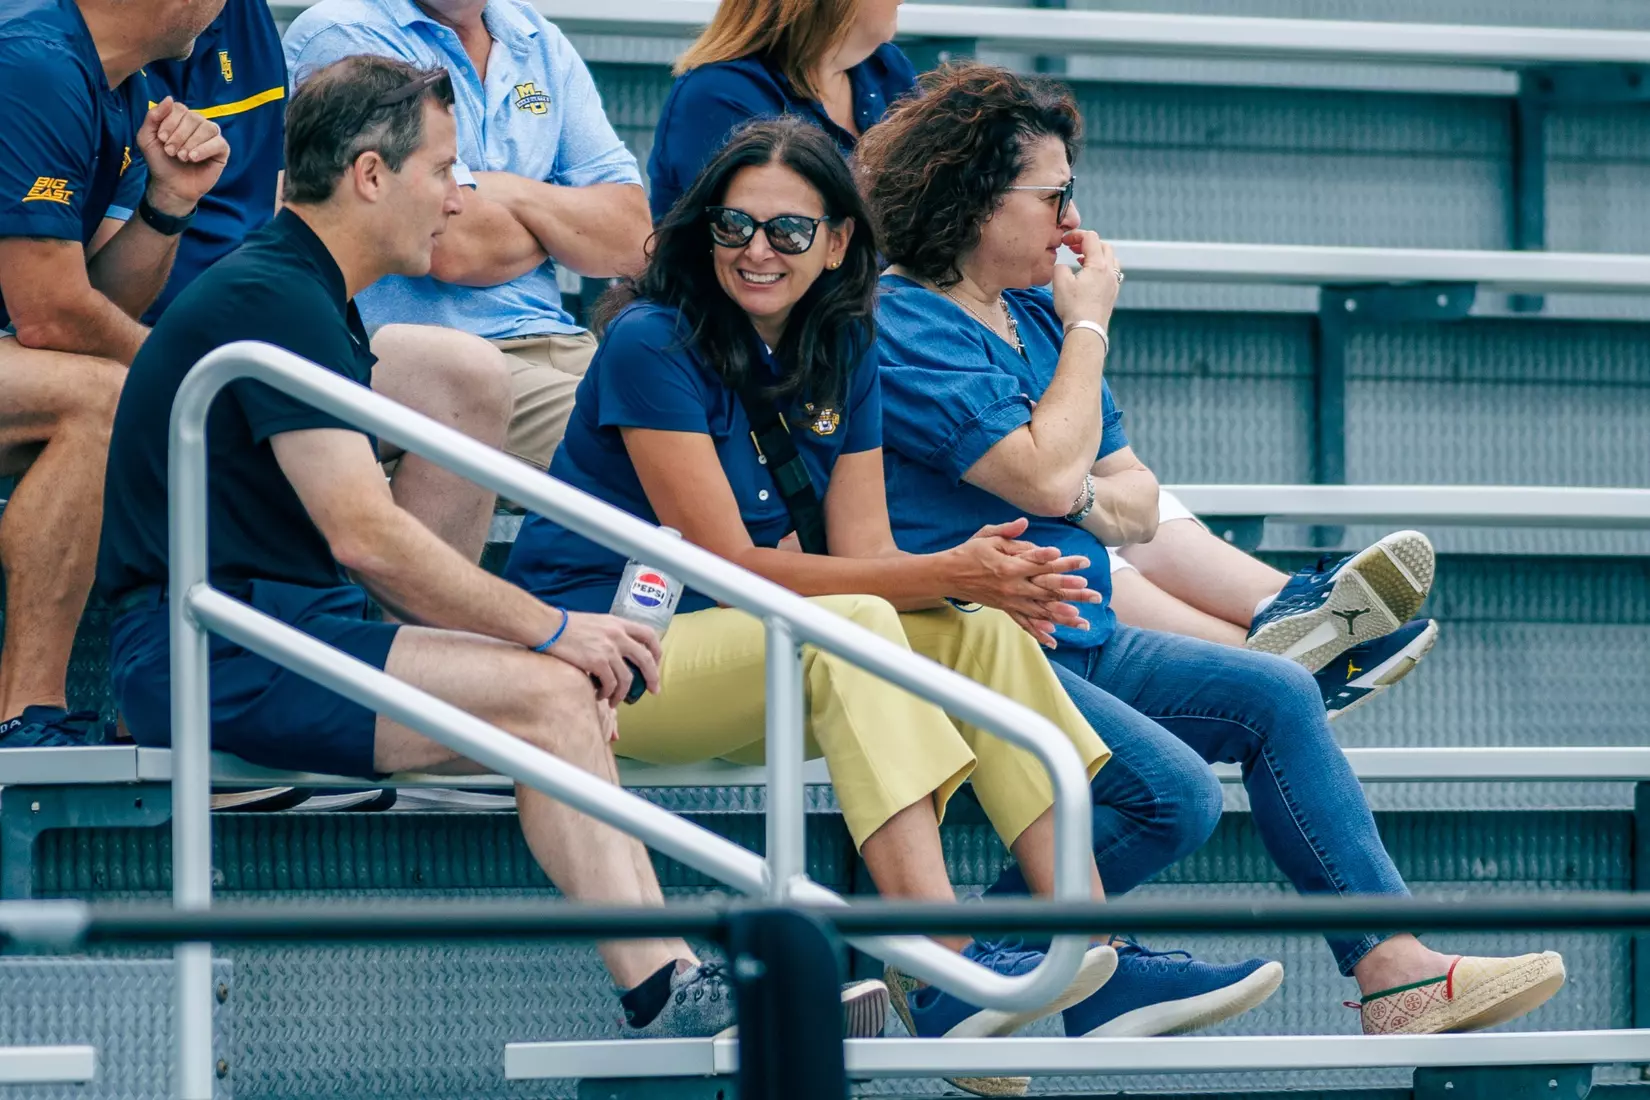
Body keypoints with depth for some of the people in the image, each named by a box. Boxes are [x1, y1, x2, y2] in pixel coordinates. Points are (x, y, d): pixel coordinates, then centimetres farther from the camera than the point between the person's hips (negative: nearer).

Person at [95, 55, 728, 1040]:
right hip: (216, 656, -10)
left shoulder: (306, 296, 19)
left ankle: (668, 985, -13)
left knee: (579, 691, 0)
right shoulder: (272, 302, -14)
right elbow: (365, 535, -21)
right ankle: (664, 997, -21)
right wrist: (552, 629, -14)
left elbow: (374, 541, 18)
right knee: (549, 694, -20)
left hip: (278, 633, 10)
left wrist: (556, 637, 5)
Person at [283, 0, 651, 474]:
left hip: (557, 342, 7)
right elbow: (454, 248, -16)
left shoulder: (536, 39, 15)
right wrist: (566, 224, 4)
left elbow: (629, 238, 8)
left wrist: (512, 194, -8)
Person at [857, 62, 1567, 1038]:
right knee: (1173, 792, -24)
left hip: (1076, 642, 10)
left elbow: (1137, 500, 15)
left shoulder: (1033, 313, 16)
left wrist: (1085, 500, -10)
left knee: (1278, 695, 2)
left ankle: (1395, 969, -2)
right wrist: (1089, 327, -7)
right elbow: (1047, 473, -21)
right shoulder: (898, 328, -13)